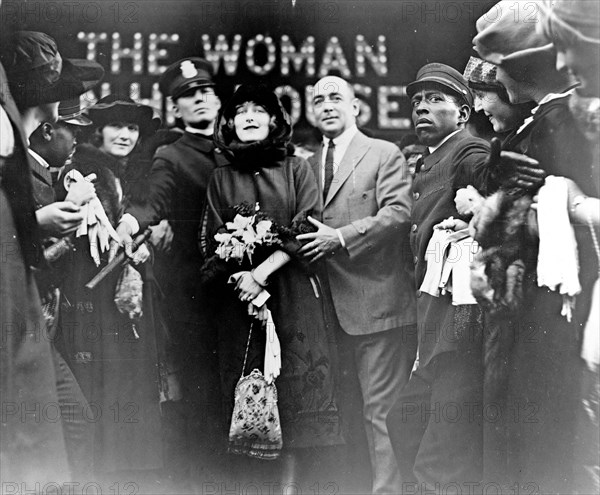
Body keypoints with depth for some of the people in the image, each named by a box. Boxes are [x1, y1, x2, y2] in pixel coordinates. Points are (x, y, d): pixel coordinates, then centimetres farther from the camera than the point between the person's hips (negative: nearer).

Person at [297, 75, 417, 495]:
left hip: (376, 301, -6)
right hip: (331, 307, 6)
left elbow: (398, 212, -13)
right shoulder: (310, 164, 17)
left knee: (378, 409, -3)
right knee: (346, 408, 14)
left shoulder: (385, 154, -1)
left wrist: (341, 237, -19)